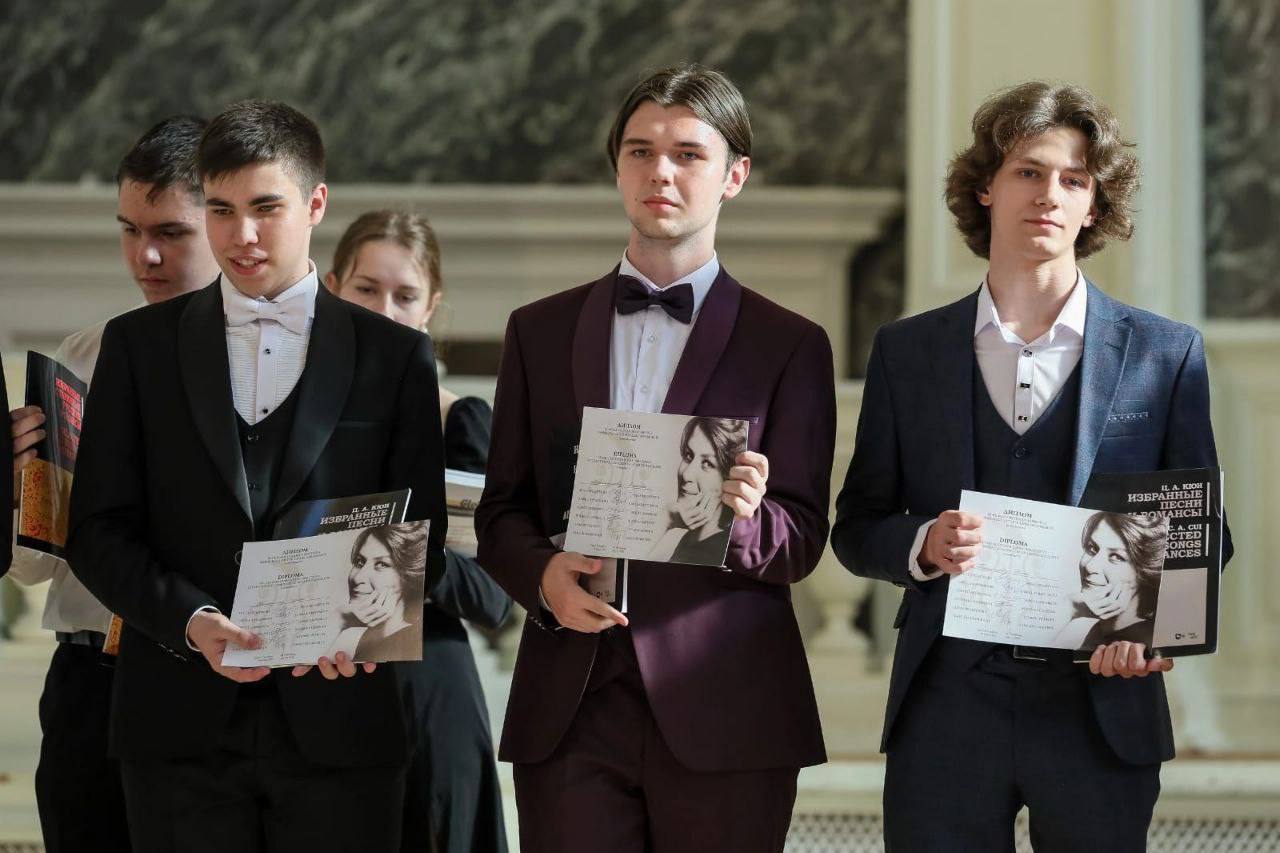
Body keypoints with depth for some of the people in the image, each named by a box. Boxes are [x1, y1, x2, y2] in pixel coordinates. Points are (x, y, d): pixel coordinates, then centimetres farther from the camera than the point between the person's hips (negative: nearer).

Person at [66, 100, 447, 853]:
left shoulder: (394, 355, 8)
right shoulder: (140, 345, 9)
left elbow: (420, 538, 5)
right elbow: (99, 530, 4)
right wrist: (191, 621, -13)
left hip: (338, 725, 0)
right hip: (184, 726, 0)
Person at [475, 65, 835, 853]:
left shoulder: (789, 345, 6)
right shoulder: (540, 332, 14)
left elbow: (802, 542, 2)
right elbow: (502, 511, 13)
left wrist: (745, 519, -21)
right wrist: (543, 575, -8)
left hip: (722, 718, -2)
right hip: (571, 707, 2)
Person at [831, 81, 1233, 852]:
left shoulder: (1165, 354, 7)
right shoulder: (907, 352, 9)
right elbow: (857, 529, 11)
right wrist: (925, 545, -11)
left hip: (1101, 706, 0)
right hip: (947, 704, 1)